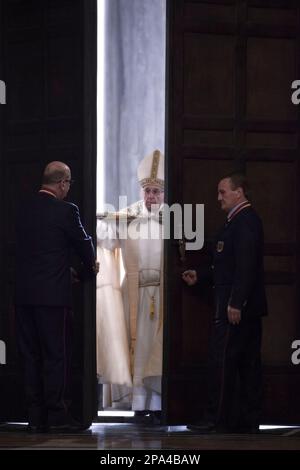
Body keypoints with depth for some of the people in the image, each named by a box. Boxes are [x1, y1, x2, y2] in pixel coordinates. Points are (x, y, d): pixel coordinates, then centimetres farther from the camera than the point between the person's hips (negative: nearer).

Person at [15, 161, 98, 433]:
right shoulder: (65, 211, -11)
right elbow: (83, 243, 1)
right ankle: (58, 416, 2)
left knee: (31, 356, 9)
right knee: (57, 355, 1)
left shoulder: (25, 209, 7)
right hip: (53, 294, -6)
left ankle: (36, 418, 12)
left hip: (24, 295, 6)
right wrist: (90, 269, 23)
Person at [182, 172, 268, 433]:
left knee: (221, 360, -7)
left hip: (236, 306, -10)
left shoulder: (245, 221, -14)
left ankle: (216, 418, -6)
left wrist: (235, 303, -24)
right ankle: (248, 420, 12)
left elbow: (245, 266, -22)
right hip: (248, 306, 10)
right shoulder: (243, 220, 18)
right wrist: (200, 276, 22)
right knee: (248, 363, 9)